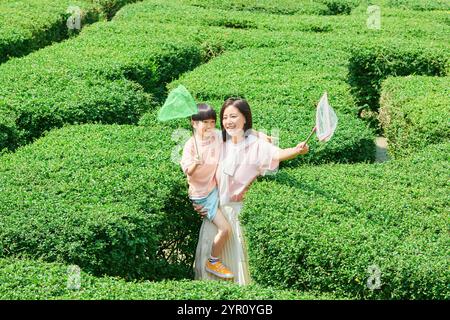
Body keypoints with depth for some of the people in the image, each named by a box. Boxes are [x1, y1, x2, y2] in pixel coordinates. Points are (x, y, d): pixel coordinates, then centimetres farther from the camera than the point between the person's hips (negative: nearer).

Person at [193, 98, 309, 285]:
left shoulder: (256, 145, -13)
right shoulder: (220, 144, 2)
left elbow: (277, 154, -33)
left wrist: (297, 150, -53)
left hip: (240, 212, -5)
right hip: (215, 209, 5)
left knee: (236, 260, -1)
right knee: (207, 259, 12)